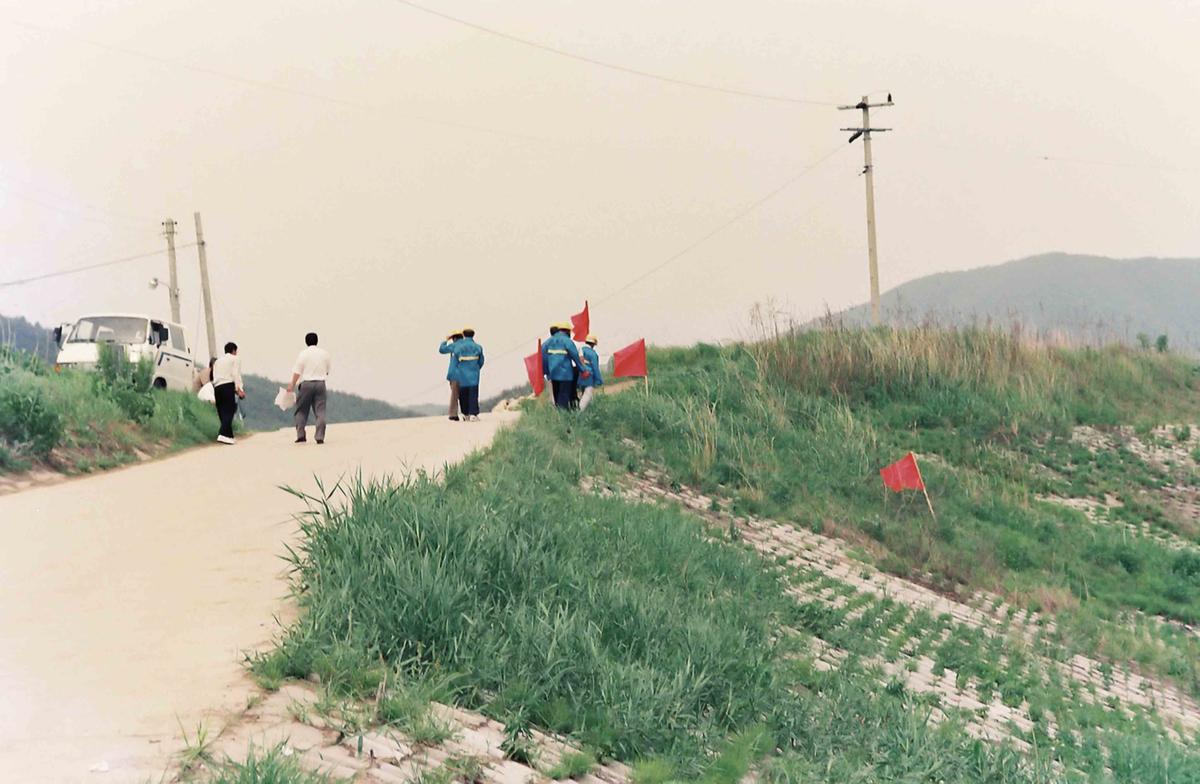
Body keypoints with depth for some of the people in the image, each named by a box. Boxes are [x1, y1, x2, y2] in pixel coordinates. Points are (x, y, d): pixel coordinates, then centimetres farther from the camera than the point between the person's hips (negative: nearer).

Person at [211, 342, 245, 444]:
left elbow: (214, 376, 15)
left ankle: (229, 435, 8)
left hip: (217, 387, 6)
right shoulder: (235, 359, 10)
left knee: (223, 412, 8)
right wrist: (239, 389, -12)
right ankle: (223, 435, -26)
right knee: (229, 411, -11)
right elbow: (236, 374, -5)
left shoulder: (218, 361, 27)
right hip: (228, 386, -6)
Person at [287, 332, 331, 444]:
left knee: (301, 411, 9)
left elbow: (297, 372, -8)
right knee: (320, 411, 1)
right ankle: (320, 437, -9)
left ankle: (301, 435, 3)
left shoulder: (303, 354, -4)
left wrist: (292, 385, -4)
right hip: (320, 384, 2)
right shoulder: (325, 353, 8)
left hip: (306, 384, -2)